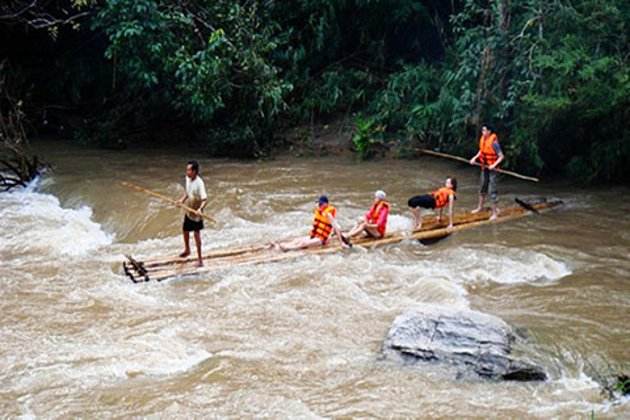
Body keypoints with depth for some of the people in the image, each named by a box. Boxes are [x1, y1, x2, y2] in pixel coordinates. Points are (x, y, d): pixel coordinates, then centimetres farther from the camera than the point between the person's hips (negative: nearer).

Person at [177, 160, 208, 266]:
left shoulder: (199, 183, -27)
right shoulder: (188, 179, -3)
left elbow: (205, 199, -33)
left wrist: (200, 209, -50)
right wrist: (182, 200, -3)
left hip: (196, 213, -8)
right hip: (188, 211, 8)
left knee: (197, 234, -2)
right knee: (185, 230, 22)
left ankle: (200, 259, 7)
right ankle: (187, 250, 48)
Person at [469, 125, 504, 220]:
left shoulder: (493, 142, -23)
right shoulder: (482, 139, -1)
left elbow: (501, 156, -20)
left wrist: (494, 165, -30)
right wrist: (475, 158, 5)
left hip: (491, 168, -8)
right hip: (484, 167, 8)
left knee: (492, 191, -4)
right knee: (482, 187, 23)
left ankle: (495, 212, 5)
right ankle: (480, 207, 40)